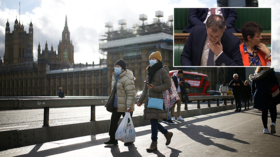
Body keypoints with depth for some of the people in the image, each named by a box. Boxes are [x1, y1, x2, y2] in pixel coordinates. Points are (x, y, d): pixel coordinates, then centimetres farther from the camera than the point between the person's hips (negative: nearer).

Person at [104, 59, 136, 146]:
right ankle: (113, 139, 14)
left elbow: (131, 93, -22)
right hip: (116, 105, 8)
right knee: (113, 121, 6)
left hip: (125, 106, -8)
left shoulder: (127, 79, -19)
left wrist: (129, 106, -26)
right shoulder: (115, 76, 10)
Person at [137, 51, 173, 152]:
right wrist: (140, 100, 15)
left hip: (157, 99, -8)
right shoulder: (150, 72, 19)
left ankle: (154, 143, -1)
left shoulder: (162, 71, -4)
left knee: (154, 120, -9)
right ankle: (167, 134, 29)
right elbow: (146, 88, 20)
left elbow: (168, 85, -10)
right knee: (152, 121, 8)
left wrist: (155, 88, -21)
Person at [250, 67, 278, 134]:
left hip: (258, 96, 3)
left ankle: (265, 128, 9)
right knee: (273, 110, 12)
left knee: (264, 112, 12)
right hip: (269, 95, -3)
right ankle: (273, 123, -11)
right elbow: (276, 82, -7)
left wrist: (254, 97, 19)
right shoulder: (270, 72, 0)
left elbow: (253, 89, 14)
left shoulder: (255, 75, 12)